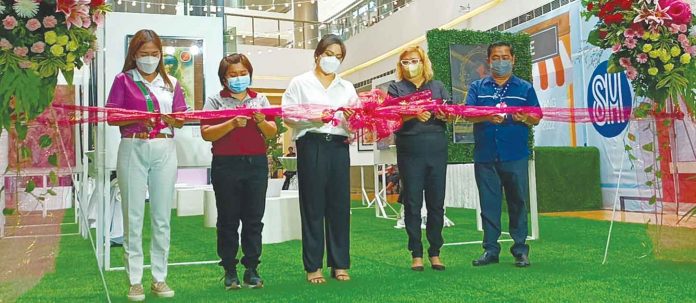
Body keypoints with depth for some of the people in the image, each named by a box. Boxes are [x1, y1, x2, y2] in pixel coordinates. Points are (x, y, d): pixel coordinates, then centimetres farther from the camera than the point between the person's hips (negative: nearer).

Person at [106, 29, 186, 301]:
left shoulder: (171, 83, 14)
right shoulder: (124, 80, 6)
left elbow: (181, 121, 10)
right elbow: (111, 117, -1)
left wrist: (171, 119, -12)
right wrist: (138, 118, -18)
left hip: (165, 150, 2)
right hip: (133, 149, -2)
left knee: (162, 217, 5)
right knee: (133, 217, 0)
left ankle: (159, 277, 14)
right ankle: (135, 281, 8)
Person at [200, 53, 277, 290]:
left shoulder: (260, 99, 13)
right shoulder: (215, 100, 5)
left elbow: (272, 133, 8)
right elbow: (206, 134, -6)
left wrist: (261, 121, -13)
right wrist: (233, 123, -18)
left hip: (256, 164, 2)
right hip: (226, 165, -2)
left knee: (254, 218, 4)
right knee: (228, 219, 4)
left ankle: (252, 269, 13)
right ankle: (229, 271, 13)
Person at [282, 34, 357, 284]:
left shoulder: (347, 87, 20)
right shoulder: (300, 83, 10)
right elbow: (288, 116, -1)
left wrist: (352, 119, -10)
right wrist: (312, 118, -16)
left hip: (339, 145, 3)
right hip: (311, 144, -3)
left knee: (340, 204, 2)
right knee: (313, 205, -1)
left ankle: (340, 264, 11)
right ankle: (313, 266, 6)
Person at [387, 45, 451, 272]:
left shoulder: (437, 86, 17)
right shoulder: (396, 88, 10)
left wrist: (445, 114, -14)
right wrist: (413, 114, -24)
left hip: (437, 149, 2)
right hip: (410, 150, -2)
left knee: (436, 202, 4)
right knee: (412, 203, 0)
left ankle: (435, 253, 14)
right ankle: (416, 254, 9)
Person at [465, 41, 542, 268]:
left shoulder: (525, 88, 12)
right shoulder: (477, 87, 12)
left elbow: (537, 119, 8)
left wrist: (525, 118, -15)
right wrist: (487, 116, -23)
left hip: (515, 157, 0)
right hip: (485, 157, 1)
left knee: (518, 202, 2)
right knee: (489, 204, 4)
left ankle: (520, 250, 11)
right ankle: (490, 249, 13)